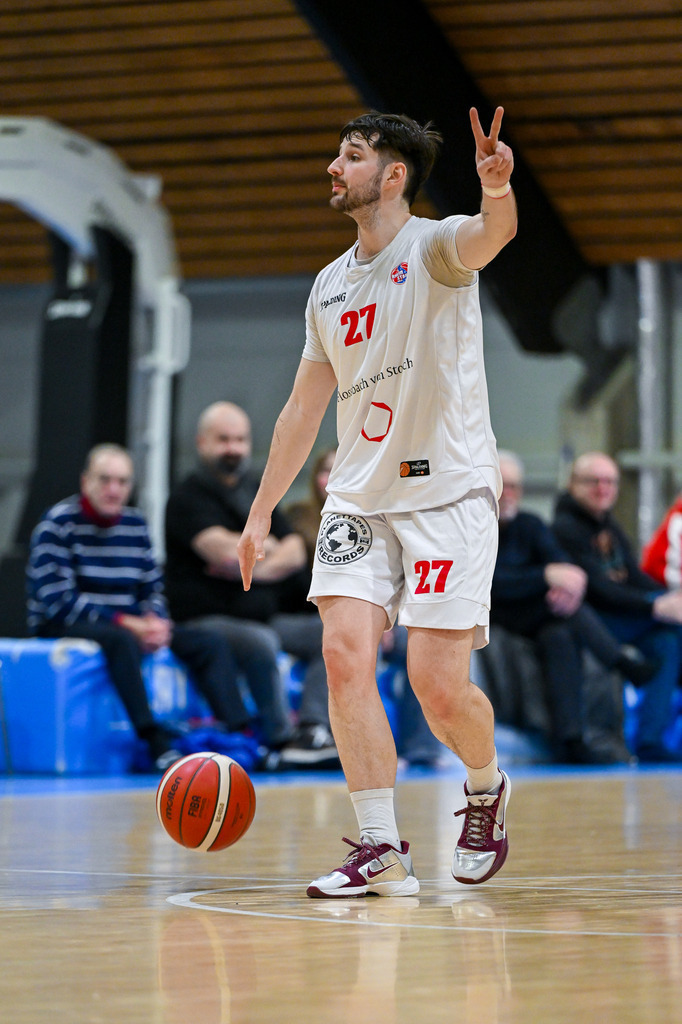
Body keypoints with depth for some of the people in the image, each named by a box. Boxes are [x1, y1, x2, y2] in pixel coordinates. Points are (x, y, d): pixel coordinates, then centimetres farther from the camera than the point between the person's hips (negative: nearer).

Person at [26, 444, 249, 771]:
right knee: (122, 641, -39)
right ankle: (158, 745, -44)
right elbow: (57, 599, -18)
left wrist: (156, 622, -12)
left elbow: (152, 589, 13)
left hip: (127, 627, 7)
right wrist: (126, 623, -22)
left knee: (211, 644, -9)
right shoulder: (59, 523, -9)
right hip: (60, 627, -7)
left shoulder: (135, 524, 10)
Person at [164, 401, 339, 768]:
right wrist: (268, 548, -1)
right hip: (206, 619, -8)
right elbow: (225, 550, -20)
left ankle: (312, 729, -25)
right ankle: (282, 741, -27)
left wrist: (255, 567, -11)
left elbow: (295, 555, 9)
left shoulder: (257, 492, 19)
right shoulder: (188, 497, -4)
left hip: (263, 617, 8)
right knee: (260, 641, -36)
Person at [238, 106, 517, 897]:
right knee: (344, 655, -14)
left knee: (438, 683, -9)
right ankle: (381, 850, -10)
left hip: (448, 491, -6)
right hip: (359, 497, 6)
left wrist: (497, 193, -55)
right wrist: (260, 514, 20)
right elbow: (304, 407, 21)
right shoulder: (330, 284, 14)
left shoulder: (435, 246, -5)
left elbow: (491, 236, -31)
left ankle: (487, 789, 23)